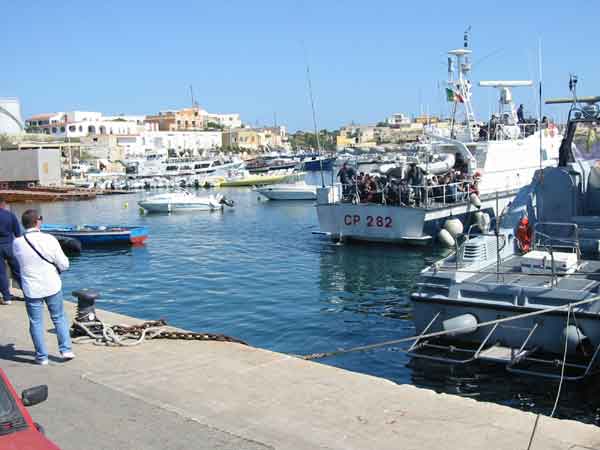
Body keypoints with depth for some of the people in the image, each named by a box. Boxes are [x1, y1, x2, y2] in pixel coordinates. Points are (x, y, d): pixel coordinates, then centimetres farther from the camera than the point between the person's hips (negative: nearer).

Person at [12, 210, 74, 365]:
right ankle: (66, 350, 18)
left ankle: (42, 356, 18)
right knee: (59, 318, 17)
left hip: (32, 289, 0)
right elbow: (64, 265, -9)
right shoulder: (50, 240, -14)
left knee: (36, 323, 11)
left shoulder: (17, 243, -10)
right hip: (53, 287, 0)